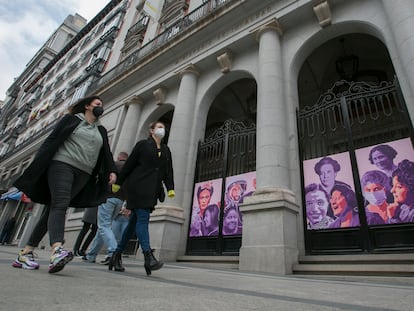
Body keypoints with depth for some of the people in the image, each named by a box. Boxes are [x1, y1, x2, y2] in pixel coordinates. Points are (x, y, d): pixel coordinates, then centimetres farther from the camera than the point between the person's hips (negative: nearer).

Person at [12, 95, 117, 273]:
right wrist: (37, 165, -5)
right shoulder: (71, 119, 9)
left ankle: (26, 252, 8)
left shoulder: (101, 131, 21)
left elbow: (106, 153, 14)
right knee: (60, 205, -22)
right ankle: (57, 250, -36)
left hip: (83, 174, 4)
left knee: (54, 209, 2)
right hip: (62, 164, -4)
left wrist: (112, 171, -3)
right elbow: (52, 140, 3)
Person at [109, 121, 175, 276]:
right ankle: (148, 257, -17)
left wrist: (170, 188, 3)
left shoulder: (166, 150, 19)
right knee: (143, 218, -14)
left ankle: (117, 255, 18)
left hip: (152, 190, 5)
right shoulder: (142, 144, 5)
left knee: (135, 221, 7)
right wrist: (118, 182, 3)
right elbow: (129, 164, 3)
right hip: (138, 186, -5)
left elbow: (168, 171, 15)